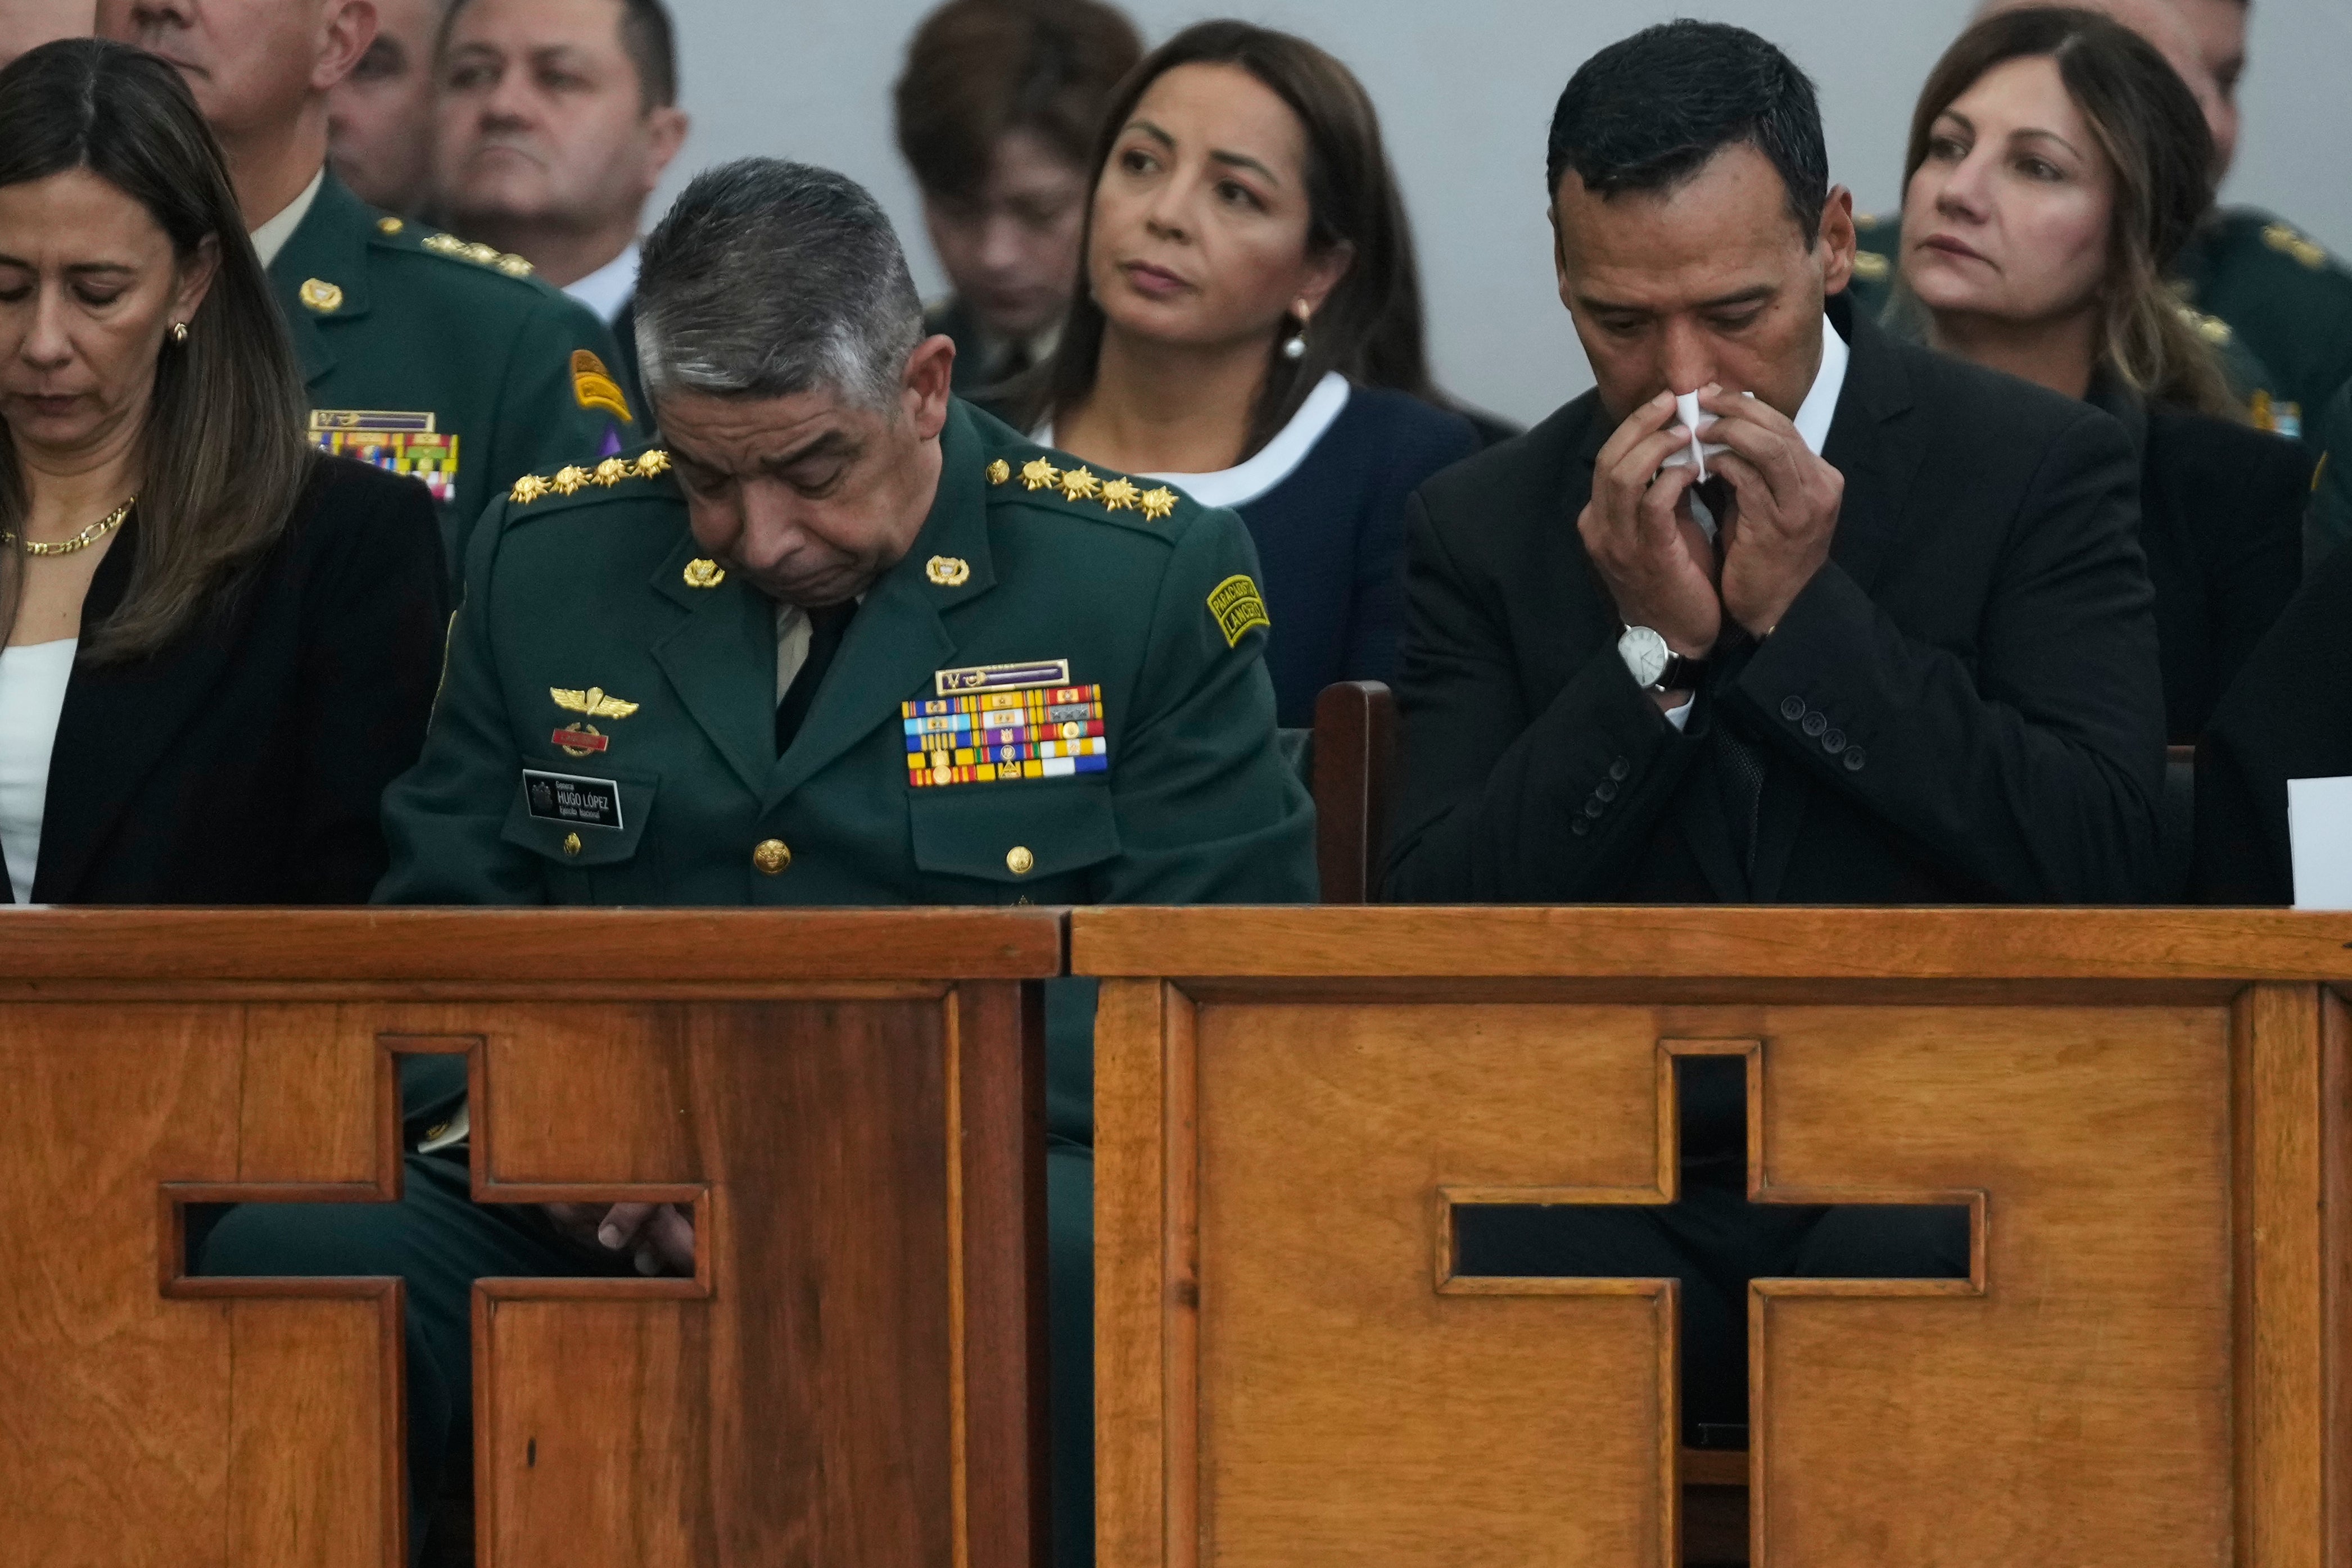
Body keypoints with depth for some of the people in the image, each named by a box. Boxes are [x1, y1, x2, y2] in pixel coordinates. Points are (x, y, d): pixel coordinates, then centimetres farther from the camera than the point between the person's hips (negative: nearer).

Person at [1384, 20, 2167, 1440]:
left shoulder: (2035, 467, 4)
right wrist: (1655, 648, -9)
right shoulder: (1486, 528, 10)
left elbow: (2106, 867, -6)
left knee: (1914, 1272, -37)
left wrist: (1804, 614, -10)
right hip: (1619, 1186, 2)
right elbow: (1437, 936, 1)